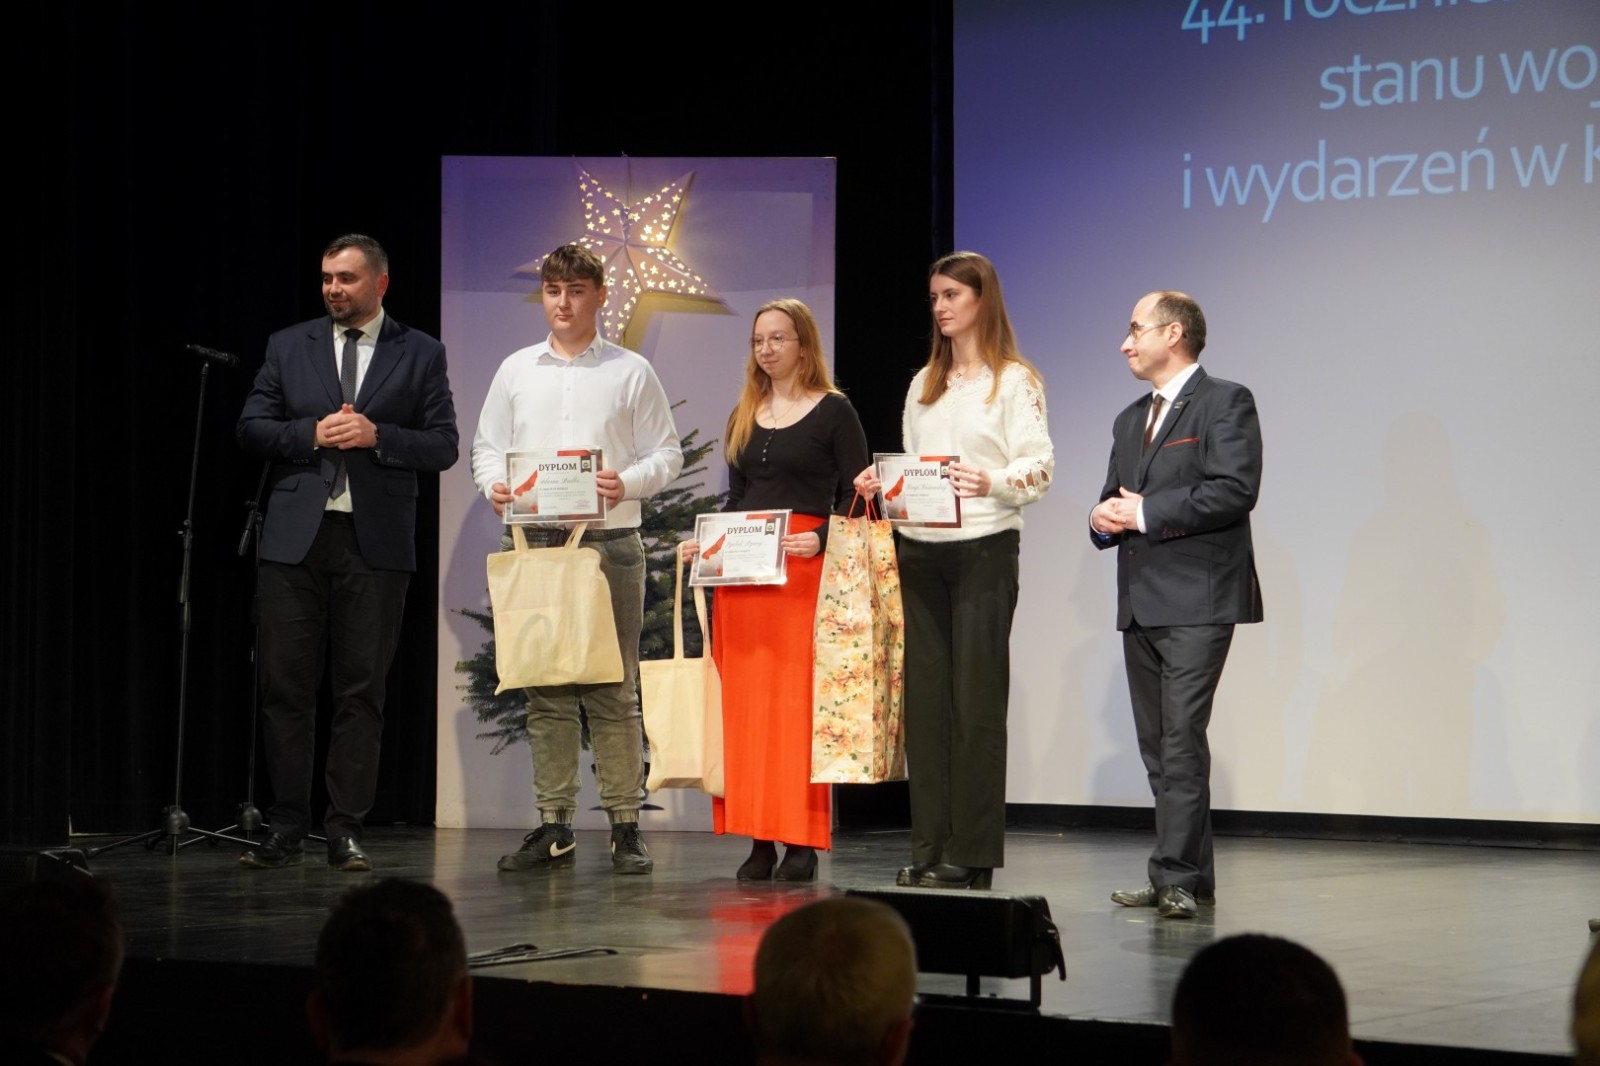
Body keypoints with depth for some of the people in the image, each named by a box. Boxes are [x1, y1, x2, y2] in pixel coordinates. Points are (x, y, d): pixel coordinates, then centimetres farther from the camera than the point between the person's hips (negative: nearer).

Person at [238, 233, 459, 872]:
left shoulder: (420, 354, 7)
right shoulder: (288, 347, 12)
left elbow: (442, 446, 2)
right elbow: (251, 430, 7)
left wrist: (377, 436, -12)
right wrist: (312, 434, -9)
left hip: (376, 542, -1)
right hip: (297, 537, 1)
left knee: (362, 691, 1)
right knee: (285, 686, 0)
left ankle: (346, 831, 7)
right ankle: (286, 831, 5)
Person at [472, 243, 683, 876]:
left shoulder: (631, 372, 6)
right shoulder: (516, 371, 14)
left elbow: (666, 454, 5)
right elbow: (486, 447, 16)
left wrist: (627, 483, -14)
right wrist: (494, 486, -5)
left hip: (609, 542, -3)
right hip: (533, 542, 3)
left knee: (614, 690, -4)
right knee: (544, 689, 3)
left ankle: (625, 827, 0)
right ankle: (553, 826, 7)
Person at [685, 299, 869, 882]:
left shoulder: (833, 412, 1)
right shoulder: (744, 417, 17)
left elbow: (856, 498, -3)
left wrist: (820, 539, -19)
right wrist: (705, 543, 5)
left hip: (803, 570, -5)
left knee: (797, 699, -8)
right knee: (744, 701, 1)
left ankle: (801, 840, -5)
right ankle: (758, 839, 3)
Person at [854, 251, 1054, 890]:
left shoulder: (1015, 381, 0)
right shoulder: (924, 384, 18)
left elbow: (1039, 466, -9)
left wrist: (992, 481, -27)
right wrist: (880, 483, 2)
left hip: (983, 549, -6)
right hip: (920, 550, 6)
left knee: (976, 697, -5)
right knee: (925, 696, 5)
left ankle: (973, 854, -1)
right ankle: (929, 849, 9)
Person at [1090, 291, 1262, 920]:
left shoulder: (1225, 403, -3)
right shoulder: (1130, 421, 23)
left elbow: (1236, 489, -16)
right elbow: (1115, 500, 27)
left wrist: (1146, 512, -14)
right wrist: (1105, 519, 2)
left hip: (1197, 601, -8)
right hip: (1140, 603, 8)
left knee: (1181, 739, -14)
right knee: (1156, 745, 8)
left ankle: (1176, 876, -14)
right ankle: (1191, 877, 13)